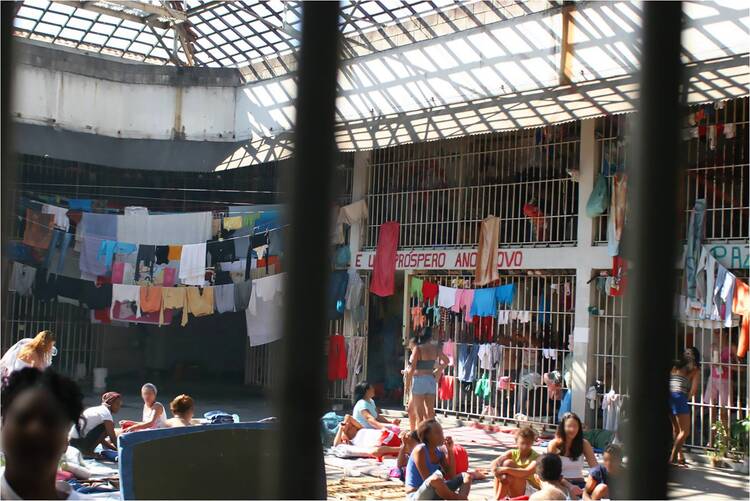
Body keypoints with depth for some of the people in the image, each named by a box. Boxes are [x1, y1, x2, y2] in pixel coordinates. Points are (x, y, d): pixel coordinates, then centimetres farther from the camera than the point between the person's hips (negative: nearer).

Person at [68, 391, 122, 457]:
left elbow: (99, 437, 22)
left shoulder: (96, 410, 19)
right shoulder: (106, 413, -9)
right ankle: (88, 451, -7)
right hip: (79, 442, -10)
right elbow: (113, 437, -10)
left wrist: (114, 448, 18)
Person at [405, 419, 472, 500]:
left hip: (433, 494, 9)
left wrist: (450, 450, -3)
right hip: (416, 496, -9)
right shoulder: (420, 450, -18)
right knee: (436, 479, -40)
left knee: (466, 476, 3)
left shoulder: (439, 451, 5)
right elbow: (428, 480, -23)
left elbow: (451, 476, 3)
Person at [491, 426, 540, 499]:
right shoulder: (513, 453, 3)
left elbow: (527, 473, -30)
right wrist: (495, 469, -37)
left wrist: (505, 470, -38)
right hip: (512, 494, 5)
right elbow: (495, 462, -14)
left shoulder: (536, 458, -10)